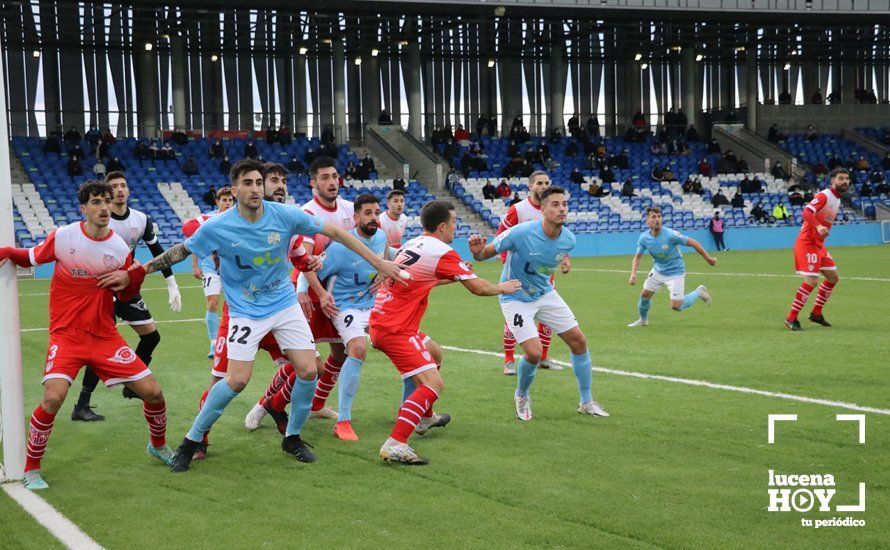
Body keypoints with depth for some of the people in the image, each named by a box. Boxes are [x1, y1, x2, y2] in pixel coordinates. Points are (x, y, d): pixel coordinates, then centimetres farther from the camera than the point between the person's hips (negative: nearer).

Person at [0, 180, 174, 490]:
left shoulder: (120, 248, -1)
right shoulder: (63, 237, -7)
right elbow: (32, 257, 10)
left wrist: (131, 280, -11)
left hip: (105, 336, 3)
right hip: (66, 335, -3)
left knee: (153, 392, -1)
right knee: (53, 397, -25)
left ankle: (158, 446, 32)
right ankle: (31, 468, -3)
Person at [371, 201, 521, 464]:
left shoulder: (413, 244, 13)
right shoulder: (441, 252, -13)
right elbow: (478, 287, -9)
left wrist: (454, 276, 35)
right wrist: (503, 288, 11)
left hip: (382, 321, 10)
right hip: (395, 330, -10)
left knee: (435, 355, 31)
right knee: (434, 384, -15)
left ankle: (425, 418, 45)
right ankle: (394, 445, -25)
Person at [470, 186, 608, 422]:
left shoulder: (568, 239, -12)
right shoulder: (521, 233, -29)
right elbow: (484, 255, -22)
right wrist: (477, 251, -40)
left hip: (545, 294, 6)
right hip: (515, 298, -6)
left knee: (578, 341, 3)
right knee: (534, 352, -19)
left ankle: (586, 402, 22)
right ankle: (521, 397, 14)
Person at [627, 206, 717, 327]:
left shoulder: (670, 234, -29)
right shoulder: (644, 238, -14)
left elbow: (692, 242, -19)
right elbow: (637, 256, -1)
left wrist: (708, 258, -12)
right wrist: (633, 273, -17)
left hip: (675, 273, -5)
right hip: (658, 271, 5)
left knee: (676, 306, -10)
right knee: (644, 295, 10)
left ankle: (698, 292, 17)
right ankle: (643, 320, 39)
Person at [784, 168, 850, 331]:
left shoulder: (837, 199, 13)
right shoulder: (824, 196, -16)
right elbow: (807, 213, -32)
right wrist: (818, 226, -47)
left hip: (818, 244, 10)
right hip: (807, 243, -10)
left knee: (833, 277, 12)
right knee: (811, 281, -16)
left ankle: (816, 313, 24)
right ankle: (791, 318, -8)